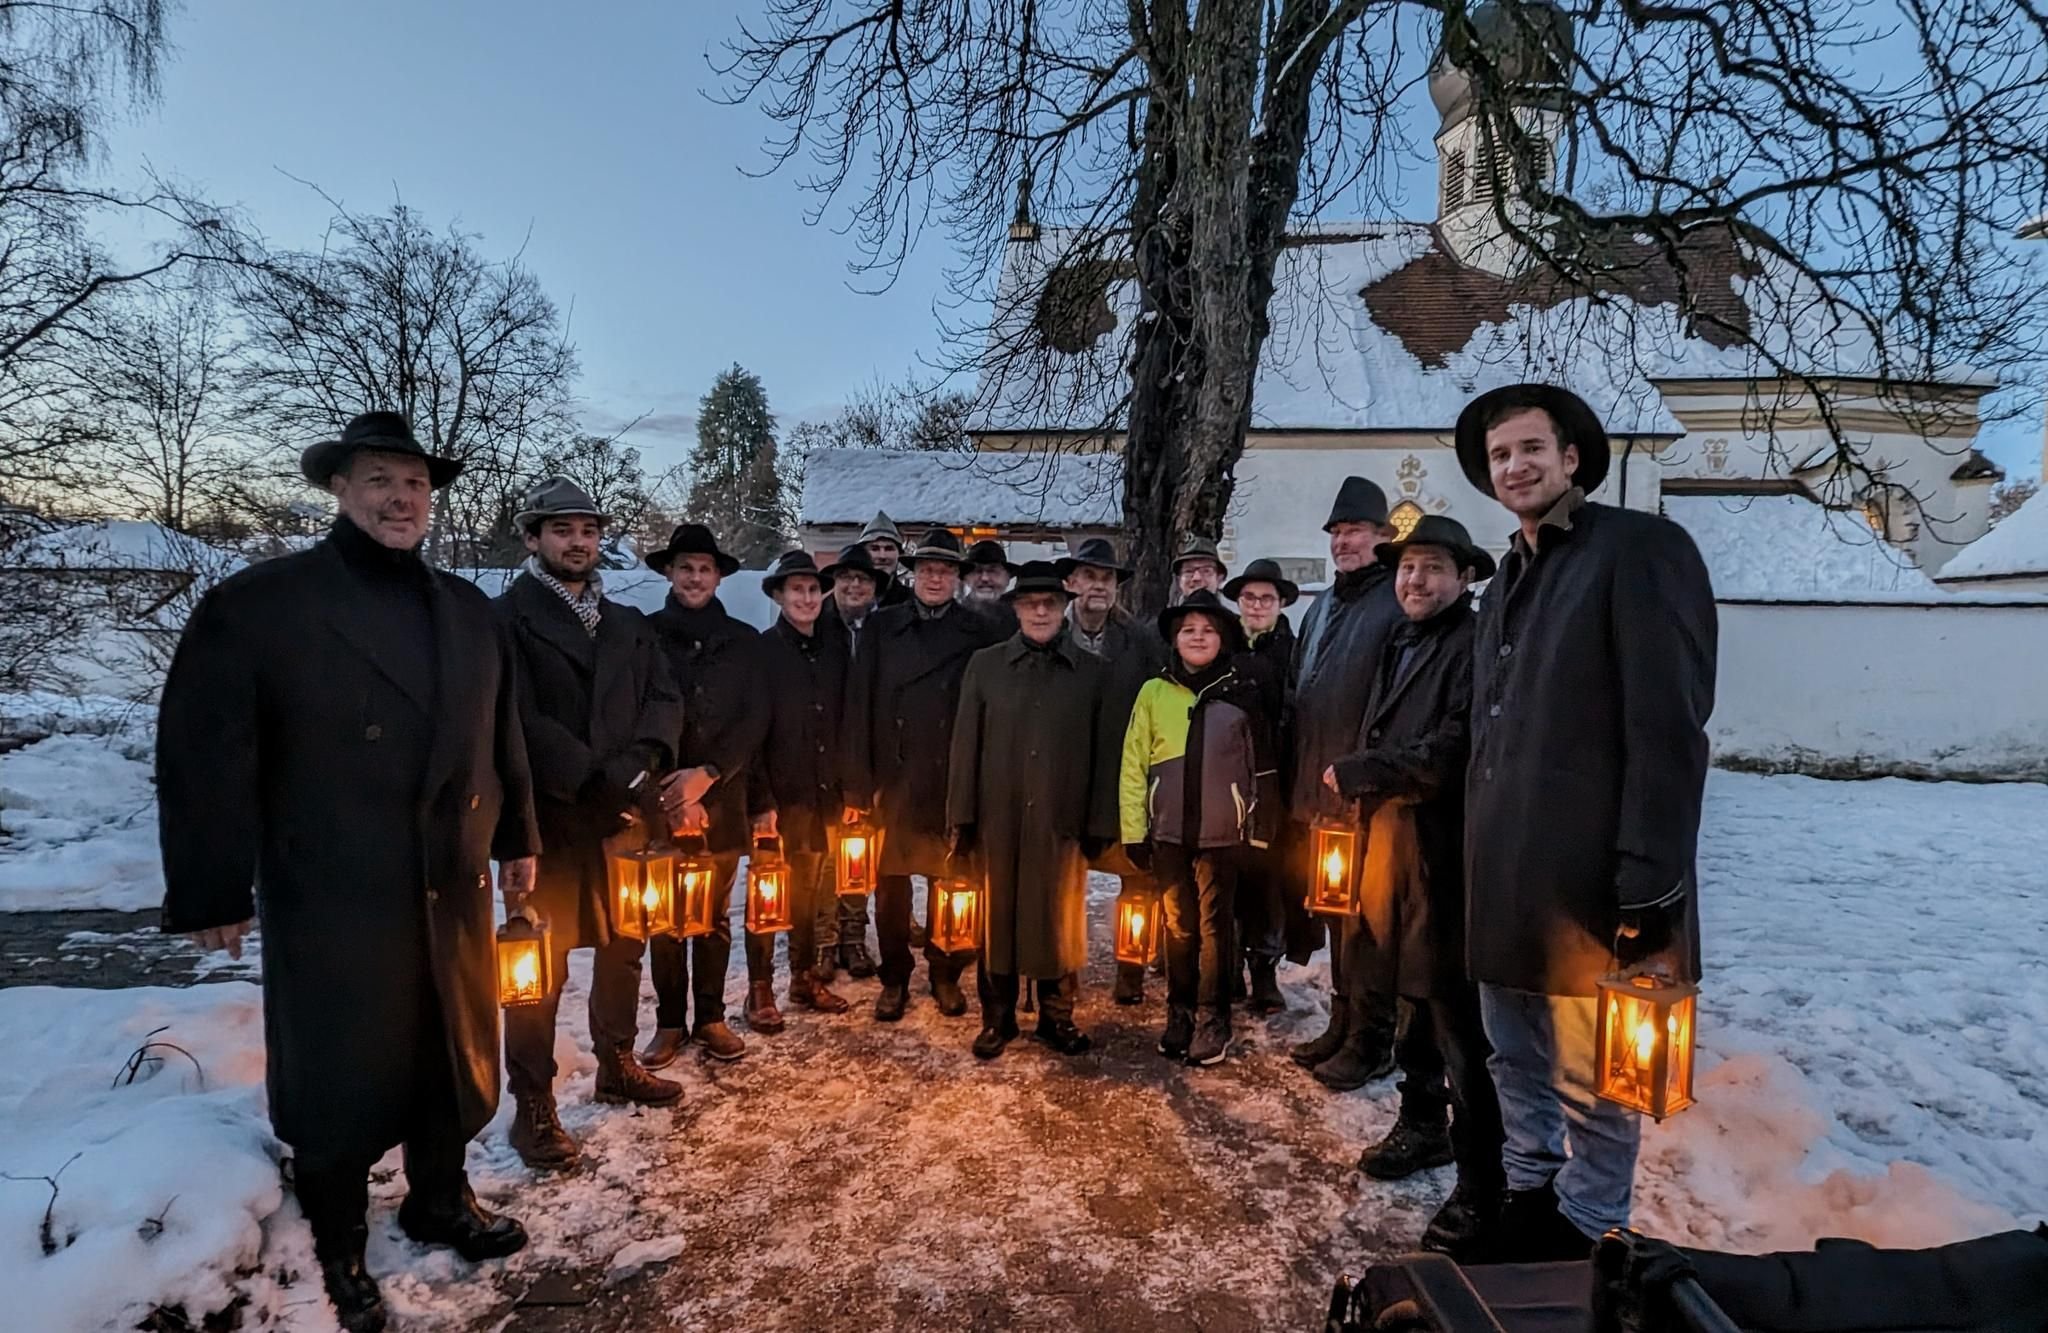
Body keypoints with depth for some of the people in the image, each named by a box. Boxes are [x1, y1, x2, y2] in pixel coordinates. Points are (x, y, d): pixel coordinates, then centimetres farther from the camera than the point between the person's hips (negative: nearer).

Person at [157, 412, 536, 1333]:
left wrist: (516, 837, 14)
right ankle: (338, 1253, 34)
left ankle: (440, 1200, 42)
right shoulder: (255, 605, -8)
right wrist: (211, 893, -9)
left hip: (453, 889, 5)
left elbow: (502, 737, 13)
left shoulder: (470, 611, 7)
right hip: (329, 899, -4)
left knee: (455, 1057, 18)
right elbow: (204, 760, -9)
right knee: (338, 1081, 11)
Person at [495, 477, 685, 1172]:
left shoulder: (628, 625, 14)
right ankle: (532, 1106, 16)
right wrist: (597, 780, -17)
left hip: (623, 816, 6)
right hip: (547, 820, -6)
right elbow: (522, 720, -14)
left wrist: (637, 766, -13)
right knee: (540, 964, 3)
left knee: (623, 948, 16)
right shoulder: (508, 619, -5)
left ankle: (617, 1066, 34)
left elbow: (665, 700, 5)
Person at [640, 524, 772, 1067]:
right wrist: (671, 789, -9)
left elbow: (755, 719, 2)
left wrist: (707, 774, -10)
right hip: (662, 801, -1)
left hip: (722, 797, 1)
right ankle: (670, 1022, 20)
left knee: (715, 915, 9)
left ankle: (710, 1016, 22)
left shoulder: (743, 640, 6)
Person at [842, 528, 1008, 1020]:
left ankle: (946, 975, 29)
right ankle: (894, 979, 28)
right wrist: (858, 785, -4)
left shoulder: (982, 633, 0)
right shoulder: (881, 627, 4)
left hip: (955, 785, -1)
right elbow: (859, 707, 1)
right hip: (892, 781, 1)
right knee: (890, 887, 10)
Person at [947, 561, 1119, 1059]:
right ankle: (997, 1018, 27)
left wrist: (1101, 824, -3)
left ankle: (1057, 1016, 27)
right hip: (998, 819, 1)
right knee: (998, 919, 11)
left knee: (1061, 921, 10)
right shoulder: (984, 665, 5)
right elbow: (966, 744, 3)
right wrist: (962, 817, -1)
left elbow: (1107, 752, 1)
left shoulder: (1094, 672, 3)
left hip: (1063, 820, 0)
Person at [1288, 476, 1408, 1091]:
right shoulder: (1321, 608, 16)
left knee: (1363, 916, 2)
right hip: (1319, 793, 8)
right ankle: (1343, 1022, 31)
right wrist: (1299, 788, 14)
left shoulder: (1397, 604, -10)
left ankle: (1371, 1039, 18)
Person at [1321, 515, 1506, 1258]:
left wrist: (1356, 773, -10)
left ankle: (1482, 1185, 9)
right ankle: (1423, 1125, 36)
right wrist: (1363, 783, 5)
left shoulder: (1472, 646, -11)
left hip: (1446, 852, -8)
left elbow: (1450, 751, -19)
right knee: (1412, 994, 19)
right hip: (1391, 841, 8)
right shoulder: (1399, 646, 16)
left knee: (1457, 1016, -3)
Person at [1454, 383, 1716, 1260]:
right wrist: (1480, 857, 13)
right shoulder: (1508, 579, 17)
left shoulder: (1641, 548, -7)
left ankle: (1584, 1235, 24)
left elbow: (1670, 726, -15)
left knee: (1589, 1082, 6)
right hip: (1506, 876, 8)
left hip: (1588, 878, -8)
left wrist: (1650, 883, -20)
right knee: (1517, 1062, 19)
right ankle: (1528, 1199, 36)